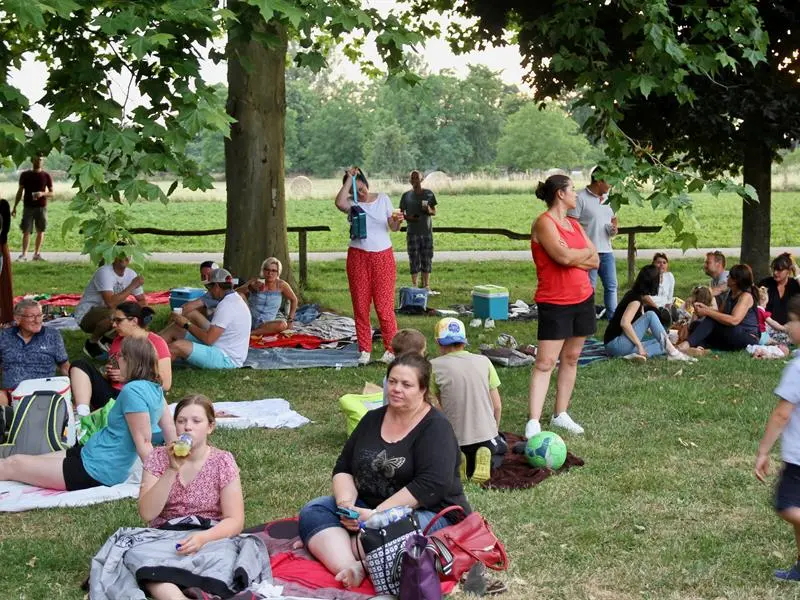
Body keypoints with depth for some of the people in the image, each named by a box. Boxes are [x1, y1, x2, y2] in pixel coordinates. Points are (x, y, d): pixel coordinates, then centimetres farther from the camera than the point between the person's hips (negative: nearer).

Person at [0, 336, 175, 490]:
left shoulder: (132, 391, -23)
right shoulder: (155, 389, 4)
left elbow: (143, 441, -23)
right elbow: (170, 429, 8)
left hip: (94, 472, -9)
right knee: (15, 460, 15)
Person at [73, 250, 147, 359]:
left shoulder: (131, 274, -1)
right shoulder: (105, 273, -24)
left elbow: (143, 301, 6)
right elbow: (111, 303, -35)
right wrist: (132, 285, -28)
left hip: (104, 313, 7)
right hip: (86, 316, -7)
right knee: (112, 313, -36)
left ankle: (106, 339, 7)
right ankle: (92, 343, -9)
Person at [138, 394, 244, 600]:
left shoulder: (222, 461, 0)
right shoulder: (158, 457, 4)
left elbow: (235, 521, -5)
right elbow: (147, 514, -8)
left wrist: (203, 537, -24)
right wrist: (172, 470, -18)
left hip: (210, 539, 0)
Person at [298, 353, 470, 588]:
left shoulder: (436, 428, -10)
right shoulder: (372, 419, 10)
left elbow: (431, 485, -23)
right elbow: (343, 469, 9)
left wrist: (376, 514, -26)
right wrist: (347, 504, -13)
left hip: (428, 514, -7)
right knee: (313, 511, -16)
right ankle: (350, 568, -38)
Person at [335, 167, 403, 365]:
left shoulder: (383, 199, 6)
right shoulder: (352, 203, 0)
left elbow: (393, 227, 6)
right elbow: (339, 203, -25)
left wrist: (397, 221, -17)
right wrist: (349, 178, -17)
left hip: (383, 256, 0)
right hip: (358, 257, 0)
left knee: (384, 304, -4)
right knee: (360, 305, 2)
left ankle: (391, 348, 5)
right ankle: (364, 350, 11)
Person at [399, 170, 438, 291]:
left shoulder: (429, 194, 4)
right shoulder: (406, 196, 2)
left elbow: (434, 212, 9)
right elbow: (402, 213, 5)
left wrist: (429, 210, -14)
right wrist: (409, 217, -15)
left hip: (427, 231, 1)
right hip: (412, 232, -1)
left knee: (427, 259, 4)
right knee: (414, 260, 0)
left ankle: (426, 285, 12)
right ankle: (414, 285, 7)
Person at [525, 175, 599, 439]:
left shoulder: (574, 224, 13)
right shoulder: (544, 223, -11)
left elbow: (595, 261, 6)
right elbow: (564, 257, -23)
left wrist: (572, 256, -12)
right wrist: (586, 251, -4)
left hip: (583, 298, 8)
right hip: (554, 303, -8)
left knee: (571, 358, 11)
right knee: (545, 362, -11)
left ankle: (560, 414, 20)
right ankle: (533, 422, -14)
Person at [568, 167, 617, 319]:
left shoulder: (607, 198, 13)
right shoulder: (580, 198, -11)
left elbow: (613, 218, 27)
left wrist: (614, 228, 3)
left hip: (606, 251, 7)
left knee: (611, 286, 12)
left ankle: (613, 319, 21)